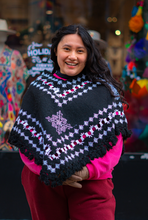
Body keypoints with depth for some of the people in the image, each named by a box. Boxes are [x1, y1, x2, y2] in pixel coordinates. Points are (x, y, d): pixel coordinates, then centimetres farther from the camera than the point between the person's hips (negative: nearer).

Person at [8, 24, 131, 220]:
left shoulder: (104, 90, 2)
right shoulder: (38, 89, 6)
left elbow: (114, 136, -3)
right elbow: (25, 137, 2)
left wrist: (90, 170, -16)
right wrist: (51, 171, -11)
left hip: (91, 184, -1)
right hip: (43, 184, 2)